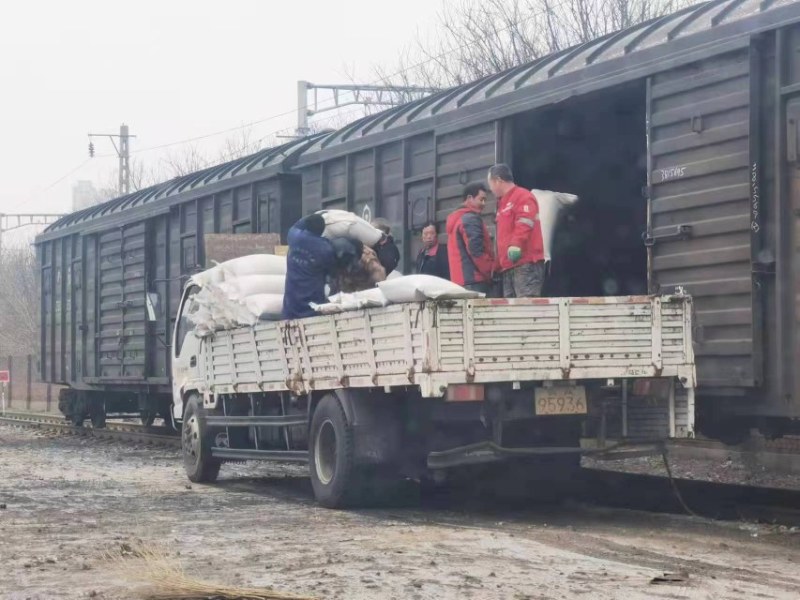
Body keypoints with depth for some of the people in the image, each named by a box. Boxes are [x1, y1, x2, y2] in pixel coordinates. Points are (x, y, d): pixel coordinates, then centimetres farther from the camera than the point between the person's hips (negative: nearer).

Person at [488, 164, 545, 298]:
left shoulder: (523, 197, -3)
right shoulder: (504, 203, 27)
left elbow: (524, 224, -19)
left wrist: (515, 245, -31)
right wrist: (498, 263, 26)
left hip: (525, 263, -10)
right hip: (509, 266, 10)